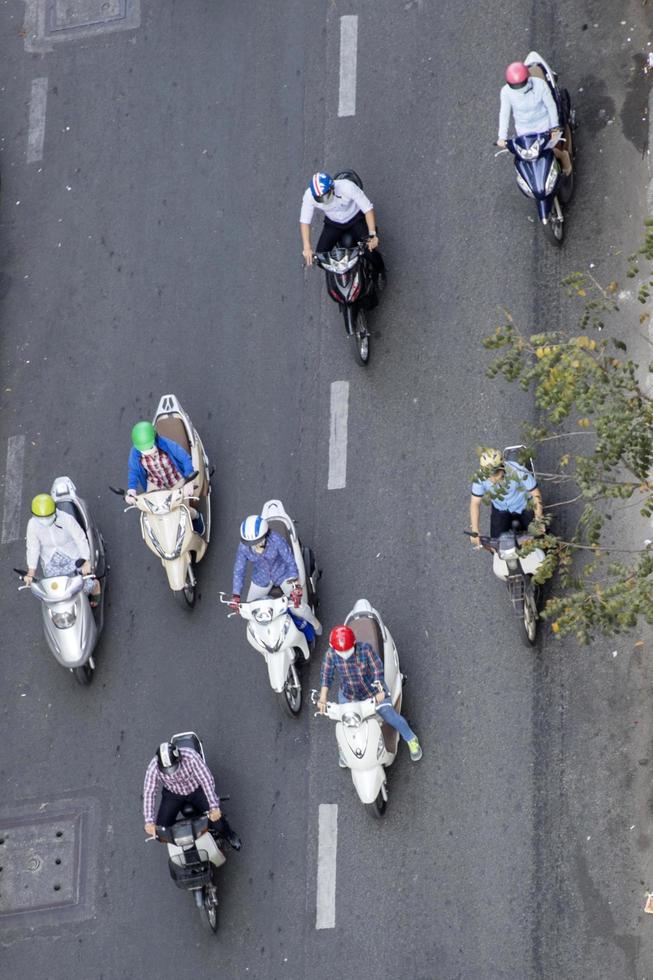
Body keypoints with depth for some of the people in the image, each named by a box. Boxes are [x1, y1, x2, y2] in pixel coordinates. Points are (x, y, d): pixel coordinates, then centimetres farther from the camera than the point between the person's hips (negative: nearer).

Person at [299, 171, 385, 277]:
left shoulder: (347, 187, -36)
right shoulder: (309, 195, -28)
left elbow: (368, 208, -33)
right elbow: (304, 221, -22)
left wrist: (372, 235, -41)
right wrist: (306, 247, -32)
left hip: (356, 219, -2)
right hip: (333, 223, 2)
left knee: (370, 248, -17)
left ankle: (380, 274, 15)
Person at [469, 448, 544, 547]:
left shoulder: (519, 472, -36)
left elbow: (535, 494, -23)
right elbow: (475, 503, -17)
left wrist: (539, 520, -28)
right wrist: (475, 533, -21)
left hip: (525, 507, -2)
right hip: (501, 509, 2)